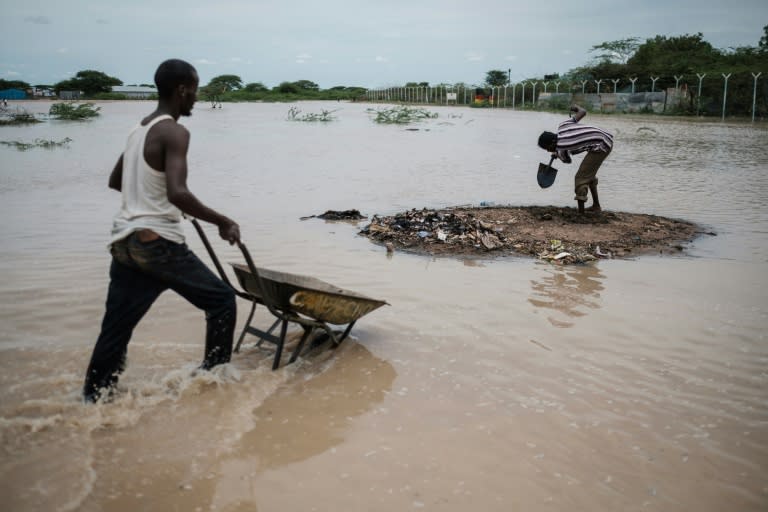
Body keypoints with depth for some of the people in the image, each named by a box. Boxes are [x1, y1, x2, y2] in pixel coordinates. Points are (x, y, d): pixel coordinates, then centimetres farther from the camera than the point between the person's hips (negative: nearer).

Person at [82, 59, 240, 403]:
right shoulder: (174, 133, -12)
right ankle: (212, 376, 15)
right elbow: (177, 193, -26)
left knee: (115, 329, 12)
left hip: (123, 241, 9)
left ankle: (93, 400, 16)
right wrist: (223, 222, -17)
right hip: (157, 242, -8)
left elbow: (115, 181, 30)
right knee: (221, 299, 7)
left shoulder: (138, 130, 15)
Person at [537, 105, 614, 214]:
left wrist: (556, 155, 27)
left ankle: (581, 212, -7)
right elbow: (583, 112, 11)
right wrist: (577, 108, 34)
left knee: (580, 179, -7)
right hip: (607, 139, 10)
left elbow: (568, 160, 7)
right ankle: (596, 205, 34)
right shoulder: (562, 126, 2)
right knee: (589, 175, 23)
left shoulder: (560, 148, -16)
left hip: (600, 146, -10)